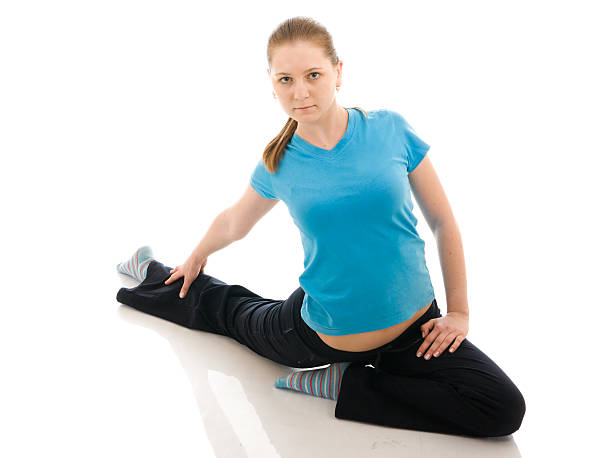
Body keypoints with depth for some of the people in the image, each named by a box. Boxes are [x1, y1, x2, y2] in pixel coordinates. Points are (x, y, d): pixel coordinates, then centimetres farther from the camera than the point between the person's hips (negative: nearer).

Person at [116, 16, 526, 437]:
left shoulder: (391, 130, -11)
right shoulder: (278, 164, -8)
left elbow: (442, 220, -3)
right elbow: (233, 224, 13)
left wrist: (459, 311, -3)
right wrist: (197, 257, 29)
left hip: (414, 324, 0)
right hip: (324, 333, 1)